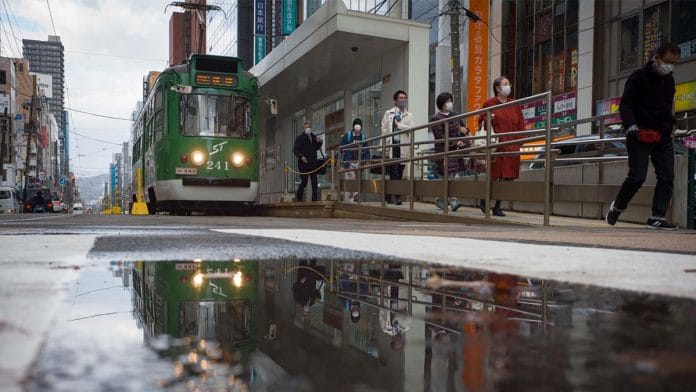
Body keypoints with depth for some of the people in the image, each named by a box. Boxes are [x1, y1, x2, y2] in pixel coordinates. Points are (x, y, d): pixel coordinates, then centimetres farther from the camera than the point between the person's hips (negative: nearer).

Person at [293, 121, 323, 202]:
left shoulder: (313, 137, 16)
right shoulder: (300, 137, -2)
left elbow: (316, 148, 23)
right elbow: (295, 150, -7)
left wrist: (319, 142, 4)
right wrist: (301, 156, -23)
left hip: (313, 163, 5)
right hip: (303, 163, -5)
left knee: (314, 182, 2)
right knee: (304, 182, -5)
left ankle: (315, 199, 6)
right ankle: (298, 199, 10)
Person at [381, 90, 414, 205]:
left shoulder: (409, 115, 15)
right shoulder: (388, 113, 10)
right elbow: (384, 130, 5)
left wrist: (399, 124, -7)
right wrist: (384, 146, -3)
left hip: (403, 147, 3)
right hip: (391, 146, -3)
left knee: (399, 173, 4)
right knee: (394, 172, -11)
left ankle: (388, 197, 14)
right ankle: (397, 196, -9)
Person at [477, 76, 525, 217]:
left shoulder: (515, 104, 16)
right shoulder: (489, 104, 4)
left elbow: (521, 123, 16)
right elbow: (481, 122, 8)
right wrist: (488, 120, -12)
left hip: (512, 146, 4)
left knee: (507, 176, 1)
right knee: (495, 175, -8)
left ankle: (497, 207, 11)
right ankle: (484, 200, 13)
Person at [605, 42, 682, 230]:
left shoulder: (669, 80, 17)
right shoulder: (639, 76, -4)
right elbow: (625, 104, -10)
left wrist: (671, 123, 17)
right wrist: (630, 125, -23)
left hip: (663, 136, 7)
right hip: (640, 135, -7)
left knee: (667, 177, -3)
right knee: (637, 176, -11)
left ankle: (657, 217, 0)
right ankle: (617, 207, 11)